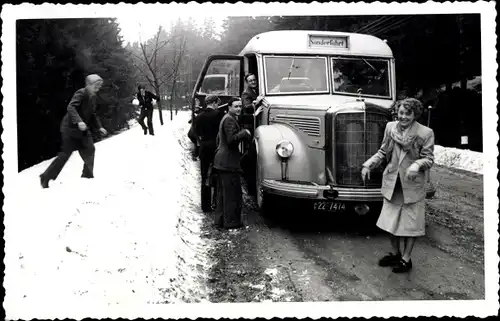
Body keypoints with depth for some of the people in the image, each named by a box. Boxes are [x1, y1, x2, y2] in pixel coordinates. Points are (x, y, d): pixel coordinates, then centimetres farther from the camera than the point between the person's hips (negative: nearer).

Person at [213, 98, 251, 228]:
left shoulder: (225, 118, 18)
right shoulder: (230, 120, -15)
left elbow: (219, 139, 26)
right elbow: (231, 140, -24)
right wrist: (245, 133, -15)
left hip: (220, 161, 11)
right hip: (228, 163, -11)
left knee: (222, 192, 16)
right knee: (233, 193, -4)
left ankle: (220, 219, 23)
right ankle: (231, 221, 0)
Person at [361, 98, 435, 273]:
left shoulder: (425, 133, -12)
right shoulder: (390, 127, 0)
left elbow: (429, 159, -11)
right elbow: (383, 153, 8)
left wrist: (417, 165, -31)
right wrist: (368, 165, -5)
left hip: (412, 185, -4)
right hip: (392, 183, 4)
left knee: (410, 223, 7)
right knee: (392, 220, 16)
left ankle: (406, 259, 23)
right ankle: (395, 253, 36)